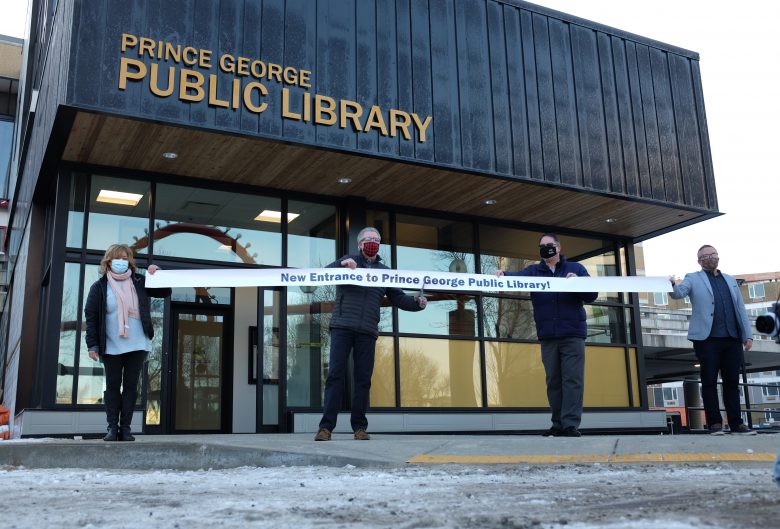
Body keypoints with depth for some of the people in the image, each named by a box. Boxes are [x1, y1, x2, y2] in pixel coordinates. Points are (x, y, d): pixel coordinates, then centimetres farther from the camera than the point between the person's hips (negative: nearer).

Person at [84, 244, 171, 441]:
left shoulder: (139, 282, 5)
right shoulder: (99, 287, 0)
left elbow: (165, 292, 9)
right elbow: (90, 316, -1)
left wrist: (157, 275, -8)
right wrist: (92, 344, -7)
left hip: (137, 345, 1)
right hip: (112, 348, -1)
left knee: (131, 386, 4)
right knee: (112, 386, 5)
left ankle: (125, 427, 10)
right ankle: (112, 427, 11)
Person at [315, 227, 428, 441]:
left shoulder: (384, 271, 18)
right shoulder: (347, 261, 11)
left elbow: (398, 298, 17)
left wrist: (417, 303, -2)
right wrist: (341, 265, -19)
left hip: (367, 331, 3)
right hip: (342, 327, -3)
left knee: (363, 379, 4)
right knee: (336, 375, -7)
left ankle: (359, 427, 10)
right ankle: (326, 427, -7)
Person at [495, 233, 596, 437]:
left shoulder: (575, 269, 10)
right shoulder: (534, 271, 13)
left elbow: (591, 296, 5)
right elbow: (518, 277, -7)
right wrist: (503, 274, -29)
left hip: (573, 334, -2)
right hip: (547, 336, 2)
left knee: (573, 380, -7)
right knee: (553, 381, 6)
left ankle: (571, 424, -7)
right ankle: (558, 424, 12)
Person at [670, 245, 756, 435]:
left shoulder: (730, 280, 20)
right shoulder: (693, 279, 8)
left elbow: (740, 309, 17)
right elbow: (679, 292, -11)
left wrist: (748, 334, 9)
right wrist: (672, 286, -34)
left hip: (733, 339, 4)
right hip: (707, 339, -4)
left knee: (732, 382, 6)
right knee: (709, 381, -1)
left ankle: (736, 422, 10)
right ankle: (715, 423, 3)